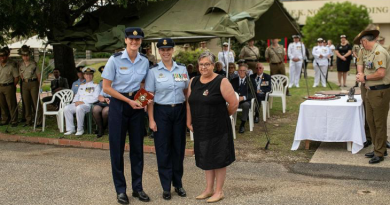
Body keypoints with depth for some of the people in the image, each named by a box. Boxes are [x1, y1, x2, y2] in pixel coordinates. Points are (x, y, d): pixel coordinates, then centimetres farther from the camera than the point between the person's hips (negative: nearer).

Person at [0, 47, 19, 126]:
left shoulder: (11, 66, -6)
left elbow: (16, 77, -4)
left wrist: (12, 87, -3)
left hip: (8, 87, -5)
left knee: (11, 105, -4)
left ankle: (14, 121, 2)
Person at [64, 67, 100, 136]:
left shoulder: (96, 85, 7)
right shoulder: (81, 86, 27)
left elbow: (95, 98, -6)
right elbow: (77, 96, 24)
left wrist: (83, 102, -13)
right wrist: (75, 102, -1)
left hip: (88, 104, -6)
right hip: (78, 104, 7)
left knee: (79, 108, -38)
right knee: (66, 108, -18)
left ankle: (80, 130, -25)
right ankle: (70, 129, -14)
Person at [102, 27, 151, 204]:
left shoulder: (145, 61, 2)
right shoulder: (115, 59, -10)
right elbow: (106, 87, -9)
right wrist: (128, 101, -13)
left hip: (137, 105, 3)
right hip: (119, 104, -3)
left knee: (137, 147, 8)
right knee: (117, 147, 2)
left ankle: (137, 187, 20)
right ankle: (120, 189, 15)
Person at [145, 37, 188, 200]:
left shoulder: (182, 69, 5)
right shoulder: (153, 71, -2)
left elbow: (186, 92, 10)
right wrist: (151, 119, -8)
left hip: (180, 111, 2)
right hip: (161, 112, -2)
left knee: (178, 147, 9)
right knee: (163, 149, 4)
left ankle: (178, 183, 23)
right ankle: (166, 186, 16)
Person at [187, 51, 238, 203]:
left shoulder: (221, 82, -12)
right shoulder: (193, 82, 6)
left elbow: (234, 103, -12)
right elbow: (189, 103, 12)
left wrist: (222, 116, 1)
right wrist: (189, 122, 8)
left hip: (218, 128, -5)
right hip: (200, 128, 6)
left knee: (218, 159, 5)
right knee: (206, 158, 15)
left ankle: (219, 191, 18)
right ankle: (209, 189, 29)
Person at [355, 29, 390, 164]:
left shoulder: (379, 52, -18)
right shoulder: (364, 51, 11)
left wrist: (365, 77, -11)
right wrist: (360, 74, 2)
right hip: (370, 91, 9)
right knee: (371, 121, 14)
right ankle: (379, 149, 25)